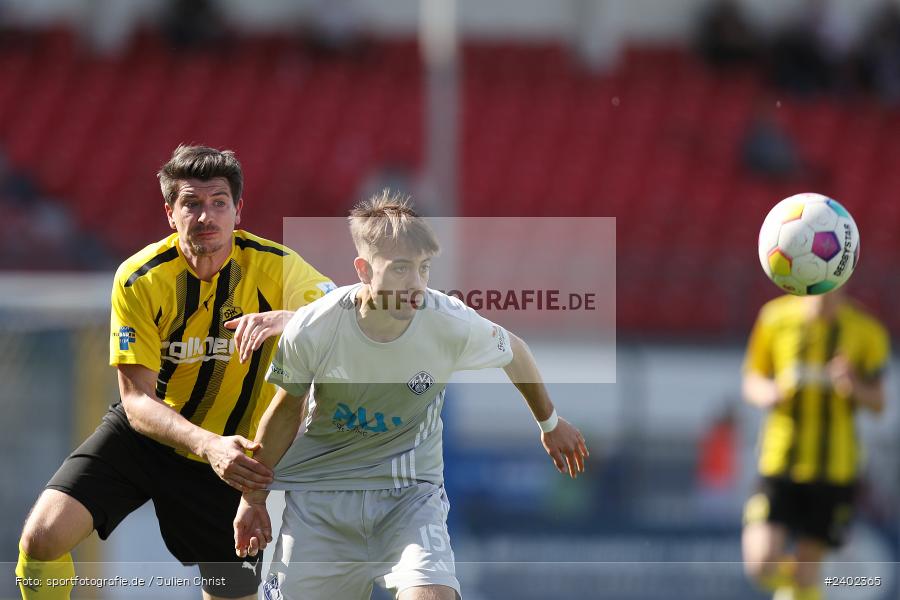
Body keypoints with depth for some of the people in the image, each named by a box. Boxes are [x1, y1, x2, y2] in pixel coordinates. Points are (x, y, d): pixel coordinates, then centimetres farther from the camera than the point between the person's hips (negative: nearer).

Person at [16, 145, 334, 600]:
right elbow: (137, 400, -18)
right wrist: (207, 444, -37)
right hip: (143, 437, 0)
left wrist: (285, 318, -45)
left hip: (225, 459, 0)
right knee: (41, 537, -18)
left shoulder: (274, 266, -15)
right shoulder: (139, 280, -17)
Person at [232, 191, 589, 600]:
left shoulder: (452, 325, -19)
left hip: (411, 492, 0)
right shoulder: (311, 331, -20)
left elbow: (514, 352, 5)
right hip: (318, 495, 1)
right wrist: (253, 497, 8)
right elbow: (287, 409, -1)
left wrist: (550, 424, 20)